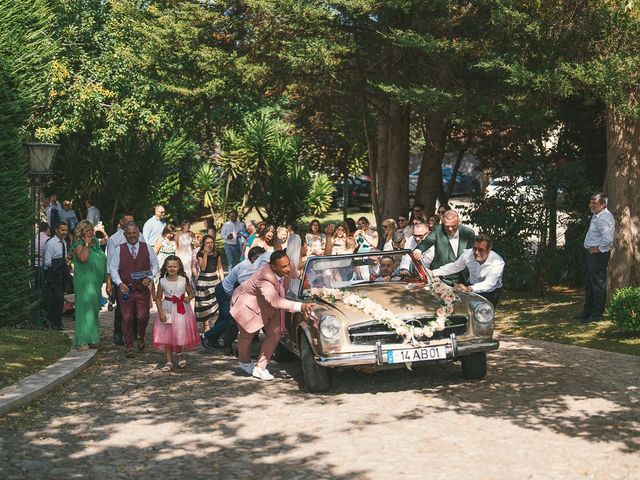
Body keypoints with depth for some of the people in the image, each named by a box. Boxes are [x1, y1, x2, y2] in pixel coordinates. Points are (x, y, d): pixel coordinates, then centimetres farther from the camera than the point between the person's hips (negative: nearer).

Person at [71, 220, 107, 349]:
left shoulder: (96, 244, 15)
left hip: (96, 283, 8)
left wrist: (105, 280, 19)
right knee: (85, 309, -9)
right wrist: (87, 243, -19)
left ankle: (92, 339, 19)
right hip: (85, 282, -8)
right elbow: (83, 258, -29)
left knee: (94, 309, 11)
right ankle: (82, 341, -7)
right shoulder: (79, 245, -9)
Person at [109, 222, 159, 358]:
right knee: (127, 318, 1)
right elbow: (113, 268, -1)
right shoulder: (119, 250, 0)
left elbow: (155, 264, 9)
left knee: (143, 316, -1)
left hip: (143, 289, 1)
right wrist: (119, 283, -15)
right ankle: (129, 347, 12)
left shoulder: (147, 248, 3)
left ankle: (140, 337, 31)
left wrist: (150, 278, -8)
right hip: (125, 289, -1)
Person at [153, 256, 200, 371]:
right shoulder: (162, 281, -4)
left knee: (181, 333, 1)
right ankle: (169, 361, 13)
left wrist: (188, 298, -17)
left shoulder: (183, 280, -4)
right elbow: (158, 298, 1)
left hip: (182, 310, 0)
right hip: (168, 310, 0)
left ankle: (179, 354, 30)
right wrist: (161, 312, -9)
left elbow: (191, 293, 6)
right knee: (167, 335, 3)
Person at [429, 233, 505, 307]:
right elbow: (454, 267, 3)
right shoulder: (468, 254, -15)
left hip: (491, 292, -4)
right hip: (473, 288, 4)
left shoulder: (497, 262, -27)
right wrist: (433, 273, -6)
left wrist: (468, 289, -55)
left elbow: (489, 284, -38)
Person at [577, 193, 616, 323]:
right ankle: (588, 311, 30)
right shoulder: (596, 215, 11)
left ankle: (597, 314, 3)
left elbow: (608, 239, -34)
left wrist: (599, 249, -20)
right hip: (592, 253, 11)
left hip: (598, 254, -11)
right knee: (589, 284, 18)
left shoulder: (604, 218, -21)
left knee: (598, 284, -3)